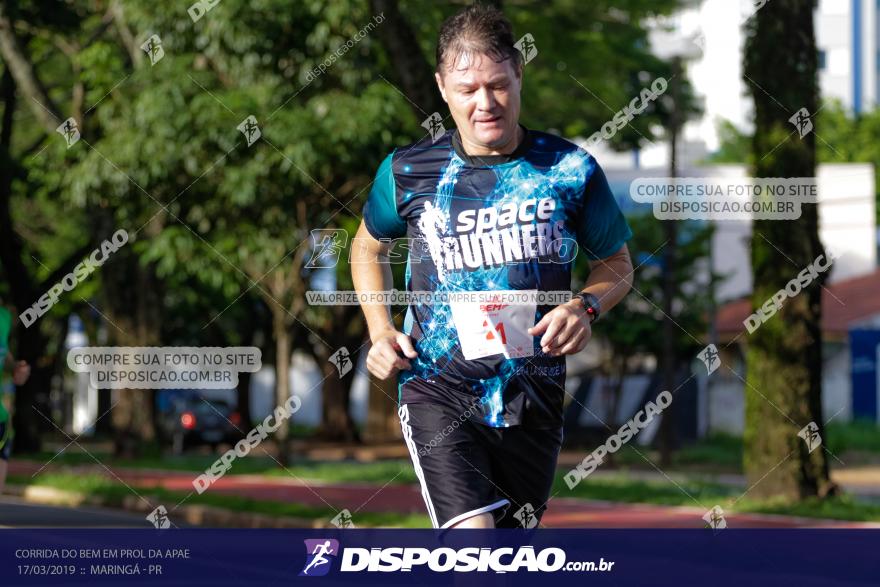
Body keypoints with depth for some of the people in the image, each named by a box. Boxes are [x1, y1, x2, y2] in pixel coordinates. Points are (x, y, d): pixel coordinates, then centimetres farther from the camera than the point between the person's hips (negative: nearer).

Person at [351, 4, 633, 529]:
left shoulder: (569, 169, -2)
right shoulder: (408, 172, -1)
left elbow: (617, 263, 12)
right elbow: (369, 247, 20)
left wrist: (586, 307, -11)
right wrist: (381, 332, 4)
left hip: (534, 400, 2)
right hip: (439, 391, -2)